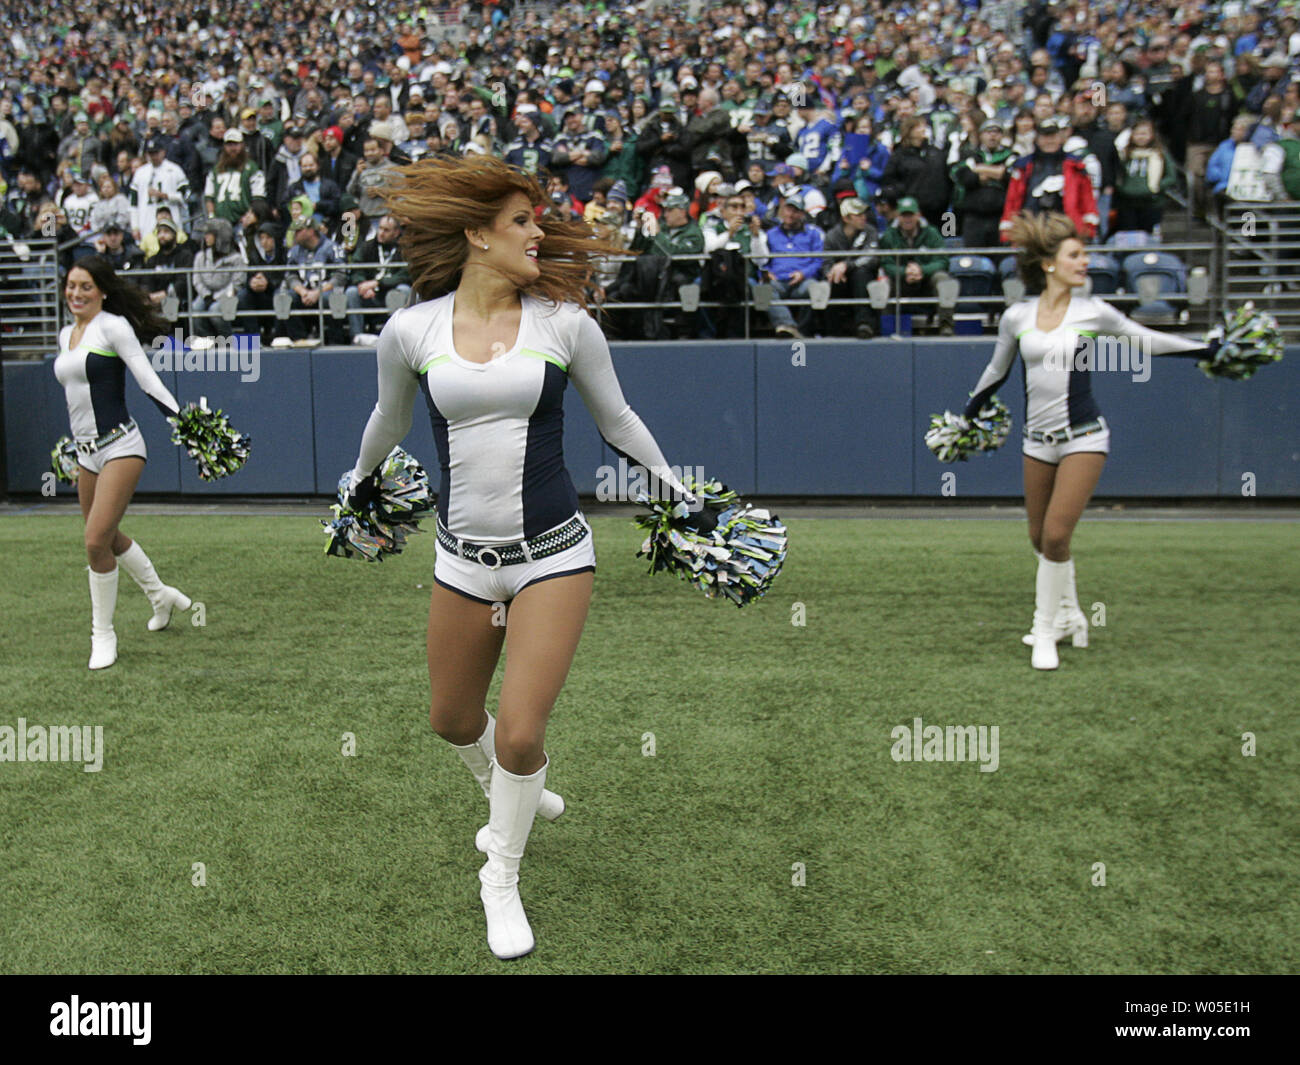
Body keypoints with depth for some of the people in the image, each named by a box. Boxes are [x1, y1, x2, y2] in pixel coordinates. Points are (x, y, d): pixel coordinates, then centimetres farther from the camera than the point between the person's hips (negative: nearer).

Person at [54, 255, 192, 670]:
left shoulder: (113, 327, -9)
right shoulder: (66, 335, 14)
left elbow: (149, 381, -15)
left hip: (120, 447, -8)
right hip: (85, 452, 8)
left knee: (97, 541, -13)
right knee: (109, 538, 19)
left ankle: (103, 636, 3)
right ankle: (160, 594, 43)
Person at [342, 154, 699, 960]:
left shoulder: (564, 321, -4)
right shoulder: (411, 330, -2)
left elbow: (619, 423, 10)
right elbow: (391, 420, 19)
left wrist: (682, 494, 18)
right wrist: (364, 476, 34)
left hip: (553, 553, -2)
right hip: (463, 557, 2)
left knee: (520, 734, -7)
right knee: (453, 720, 15)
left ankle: (502, 876, 21)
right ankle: (515, 798, 50)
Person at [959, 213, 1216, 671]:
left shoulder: (1092, 312, -2)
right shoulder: (1016, 317, 2)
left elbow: (1146, 340, 11)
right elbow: (996, 371, 17)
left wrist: (1209, 347, 6)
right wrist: (965, 417, 24)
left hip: (1084, 438, -3)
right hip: (1038, 440, 3)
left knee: (1056, 536, -11)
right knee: (1039, 539, 9)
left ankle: (1046, 632, 4)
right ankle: (1069, 615, 31)